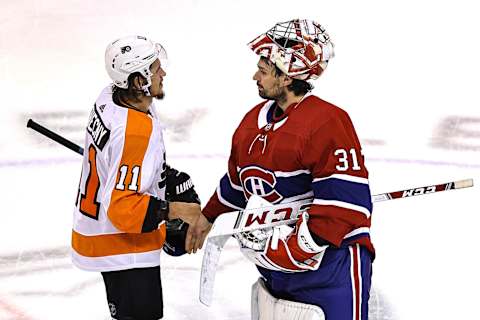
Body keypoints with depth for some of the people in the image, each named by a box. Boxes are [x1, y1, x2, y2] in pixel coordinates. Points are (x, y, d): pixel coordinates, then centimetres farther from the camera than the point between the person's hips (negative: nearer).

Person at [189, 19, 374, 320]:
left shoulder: (327, 122, -20)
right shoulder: (255, 119, 8)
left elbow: (346, 202, -25)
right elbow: (237, 180, 24)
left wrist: (297, 249, -27)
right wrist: (208, 217, 32)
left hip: (330, 267, -8)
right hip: (272, 264, 8)